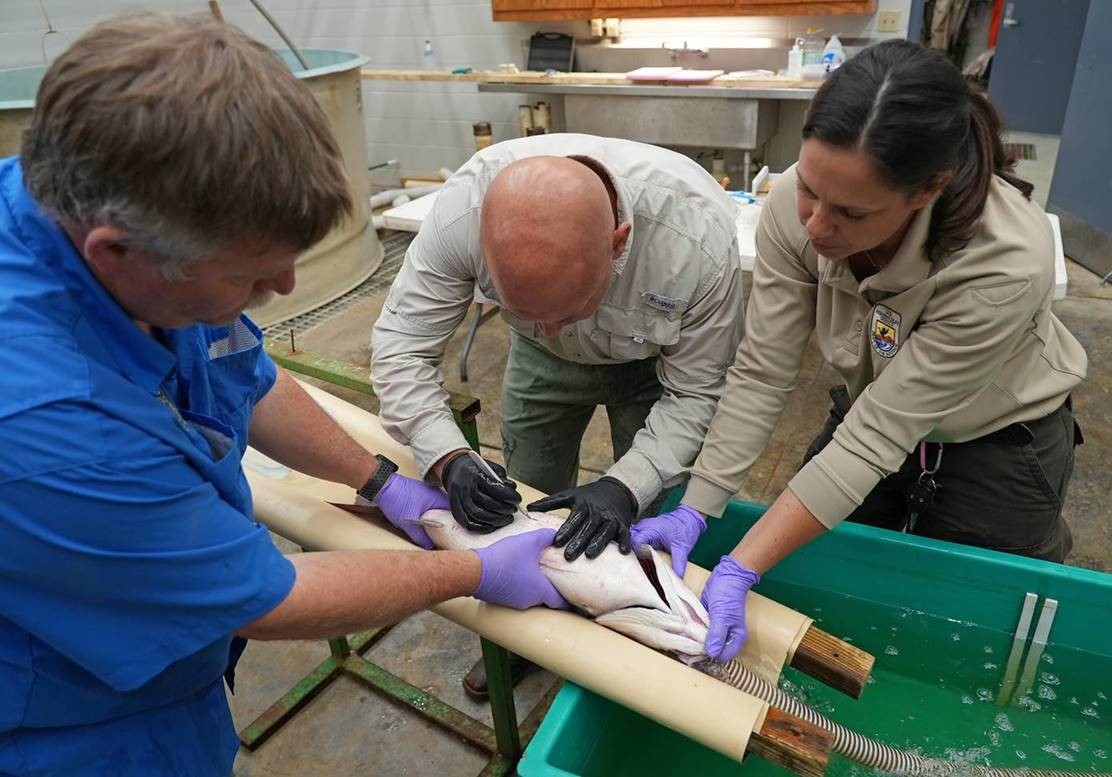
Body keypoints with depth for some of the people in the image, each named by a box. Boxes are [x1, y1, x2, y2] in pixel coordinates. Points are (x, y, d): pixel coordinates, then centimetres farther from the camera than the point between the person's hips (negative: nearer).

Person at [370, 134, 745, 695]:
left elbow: (694, 393, -25)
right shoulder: (464, 207, -38)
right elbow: (401, 342, -25)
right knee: (525, 508, 9)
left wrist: (624, 486, -39)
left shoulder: (700, 236, -40)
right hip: (541, 360, 2)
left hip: (656, 359, -1)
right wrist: (448, 460, -39)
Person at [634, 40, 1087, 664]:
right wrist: (695, 510, -26)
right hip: (875, 412, 4)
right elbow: (763, 373, -22)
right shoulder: (796, 204, -28)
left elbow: (875, 439, -34)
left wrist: (740, 570, -36)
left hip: (996, 443, -3)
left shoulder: (1005, 265, -38)